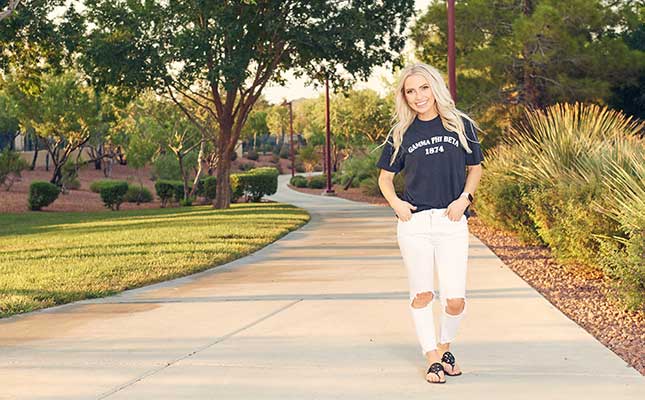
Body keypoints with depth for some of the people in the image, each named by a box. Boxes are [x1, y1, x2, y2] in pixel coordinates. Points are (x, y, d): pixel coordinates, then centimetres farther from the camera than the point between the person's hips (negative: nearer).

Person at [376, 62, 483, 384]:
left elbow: (475, 168, 15)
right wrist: (395, 202, -3)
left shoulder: (461, 125, 6)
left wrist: (464, 198, -2)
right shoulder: (401, 134, 7)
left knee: (455, 300, -4)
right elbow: (385, 177, 15)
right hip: (414, 223, 1)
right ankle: (433, 359, 16)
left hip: (452, 223, 0)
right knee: (421, 295, 2)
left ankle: (445, 347, 23)